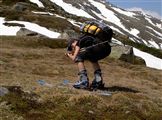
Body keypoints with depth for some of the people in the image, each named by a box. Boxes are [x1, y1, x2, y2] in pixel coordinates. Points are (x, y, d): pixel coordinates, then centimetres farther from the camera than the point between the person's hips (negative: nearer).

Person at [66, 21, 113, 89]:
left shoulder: (79, 41, 11)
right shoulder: (86, 37, 35)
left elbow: (74, 58, 8)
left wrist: (69, 55, 29)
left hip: (99, 47, -9)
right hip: (107, 48, 9)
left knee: (78, 58, 6)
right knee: (93, 58, 34)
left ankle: (84, 81, -3)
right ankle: (98, 81, 21)